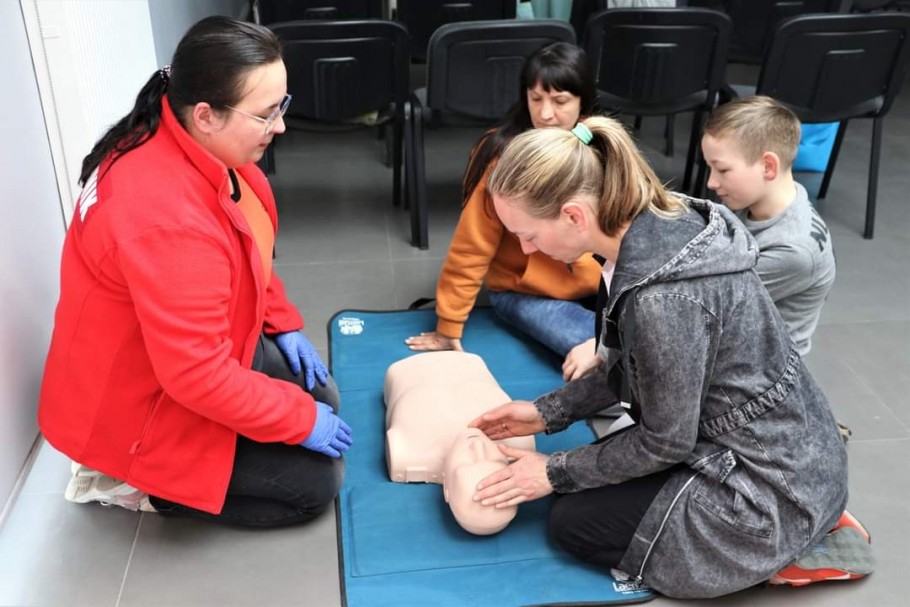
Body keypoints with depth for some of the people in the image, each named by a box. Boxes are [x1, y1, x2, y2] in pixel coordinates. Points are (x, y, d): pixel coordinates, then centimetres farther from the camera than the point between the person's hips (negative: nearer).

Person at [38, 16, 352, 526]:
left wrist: (284, 324, 4)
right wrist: (302, 421, -22)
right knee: (317, 482, -3)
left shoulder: (202, 147, -9)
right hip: (143, 406, -9)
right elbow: (199, 376, -34)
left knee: (323, 397, 14)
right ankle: (134, 480, 6)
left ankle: (160, 471, 16)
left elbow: (248, 254, 11)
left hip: (203, 347, 9)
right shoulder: (166, 218, -39)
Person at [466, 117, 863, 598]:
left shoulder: (663, 296, -33)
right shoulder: (660, 224, -5)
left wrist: (556, 473, -7)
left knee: (573, 522, 3)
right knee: (591, 476, 20)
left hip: (772, 487, -8)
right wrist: (548, 411, 5)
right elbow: (635, 371, 7)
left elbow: (667, 441, -18)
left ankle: (777, 550, 5)